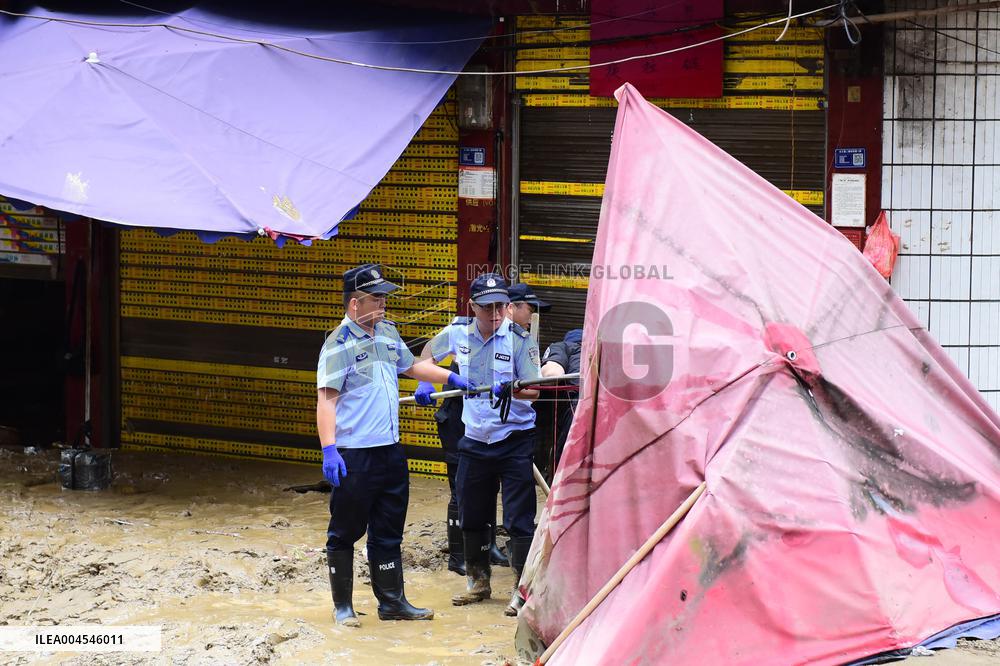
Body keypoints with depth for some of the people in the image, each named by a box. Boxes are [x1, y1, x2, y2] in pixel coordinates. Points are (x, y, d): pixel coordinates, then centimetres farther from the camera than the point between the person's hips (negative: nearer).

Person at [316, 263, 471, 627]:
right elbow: (326, 399, -16)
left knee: (388, 532, 12)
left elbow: (411, 366, 30)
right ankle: (343, 606, 13)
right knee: (345, 533, 3)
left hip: (390, 451, 7)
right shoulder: (339, 344, -12)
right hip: (354, 456, -7)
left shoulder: (388, 332, 11)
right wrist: (329, 450, -23)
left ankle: (392, 601, 20)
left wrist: (452, 378, 27)